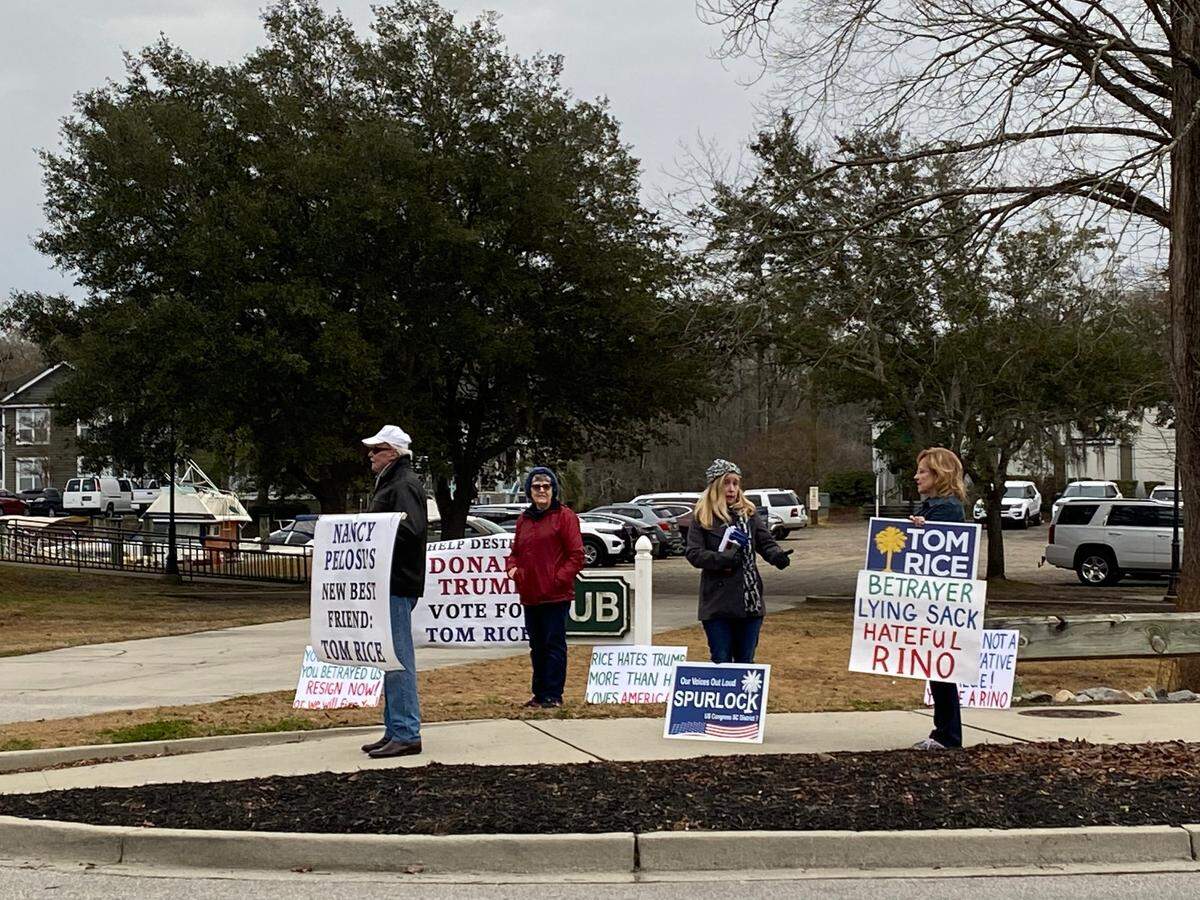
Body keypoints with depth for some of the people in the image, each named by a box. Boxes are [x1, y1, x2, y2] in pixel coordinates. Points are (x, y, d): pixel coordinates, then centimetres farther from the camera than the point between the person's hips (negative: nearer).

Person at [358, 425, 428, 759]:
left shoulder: (405, 486, -11)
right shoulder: (388, 483, 22)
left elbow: (410, 529, -25)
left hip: (398, 584, -11)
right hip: (387, 584, 11)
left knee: (398, 659, -10)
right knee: (390, 659, 14)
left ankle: (406, 734, -7)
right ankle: (395, 730, 20)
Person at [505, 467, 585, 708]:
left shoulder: (564, 517, -3)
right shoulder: (524, 520, 16)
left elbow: (576, 555, -7)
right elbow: (515, 552, 24)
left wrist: (559, 579, -16)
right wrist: (512, 568, 2)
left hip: (556, 595, -6)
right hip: (529, 595, 6)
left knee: (554, 644, -3)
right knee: (537, 646, 13)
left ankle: (553, 695, 0)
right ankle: (539, 693, 20)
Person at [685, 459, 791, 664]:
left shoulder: (749, 514, 9)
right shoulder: (702, 518, 0)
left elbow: (766, 542, 4)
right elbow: (693, 554, -6)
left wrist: (776, 555, -18)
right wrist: (722, 560, -20)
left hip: (750, 602, 3)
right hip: (717, 602, -3)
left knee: (745, 662, 10)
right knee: (721, 662, 1)